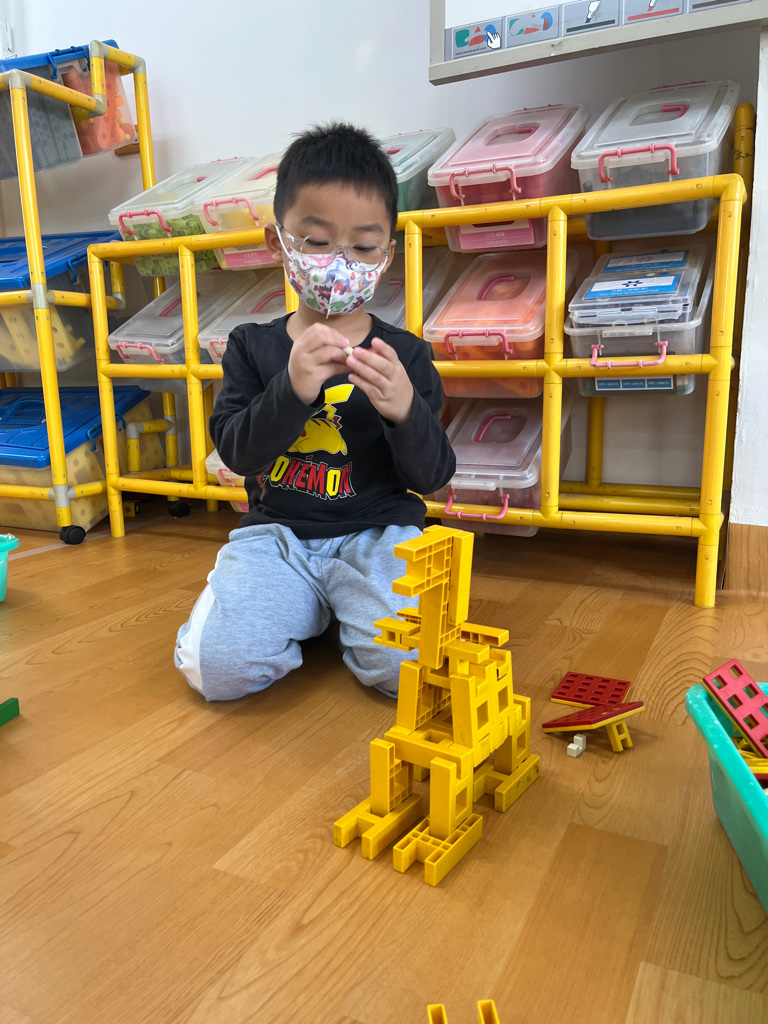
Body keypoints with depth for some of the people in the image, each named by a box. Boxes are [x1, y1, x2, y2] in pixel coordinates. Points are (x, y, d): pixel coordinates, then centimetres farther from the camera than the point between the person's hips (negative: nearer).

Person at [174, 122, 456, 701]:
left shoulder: (404, 353, 1)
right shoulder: (253, 347, 4)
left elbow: (433, 476, -2)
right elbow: (237, 452, -7)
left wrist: (405, 411, -24)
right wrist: (292, 391, -25)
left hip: (378, 533, 0)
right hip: (276, 532, 1)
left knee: (408, 665, -25)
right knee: (215, 664, -19)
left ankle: (347, 606, 10)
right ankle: (310, 608, 11)